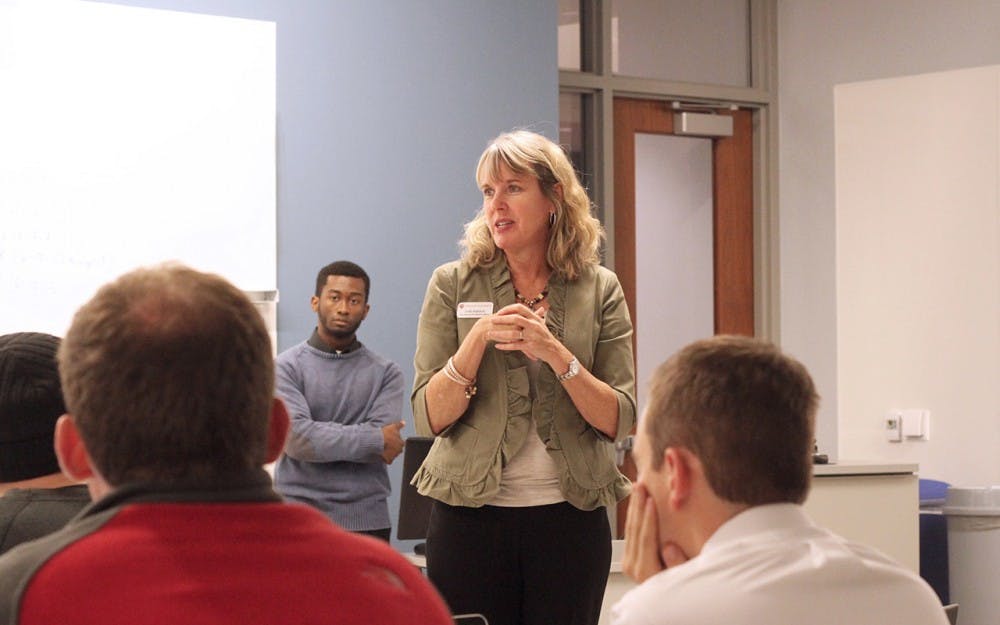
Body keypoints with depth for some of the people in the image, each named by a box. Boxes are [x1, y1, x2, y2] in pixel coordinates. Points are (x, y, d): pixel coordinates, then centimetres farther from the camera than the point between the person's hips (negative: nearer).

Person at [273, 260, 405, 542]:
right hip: (296, 517, -1)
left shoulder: (386, 373, 7)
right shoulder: (286, 367, 2)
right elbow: (295, 437, -12)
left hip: (366, 519, 1)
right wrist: (375, 439, -9)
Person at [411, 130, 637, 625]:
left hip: (569, 516, 1)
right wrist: (479, 338, -16)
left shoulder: (599, 291, 3)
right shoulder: (453, 285, 2)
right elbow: (429, 418, -3)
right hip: (470, 515, 0)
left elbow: (619, 421, -3)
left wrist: (554, 353, -16)